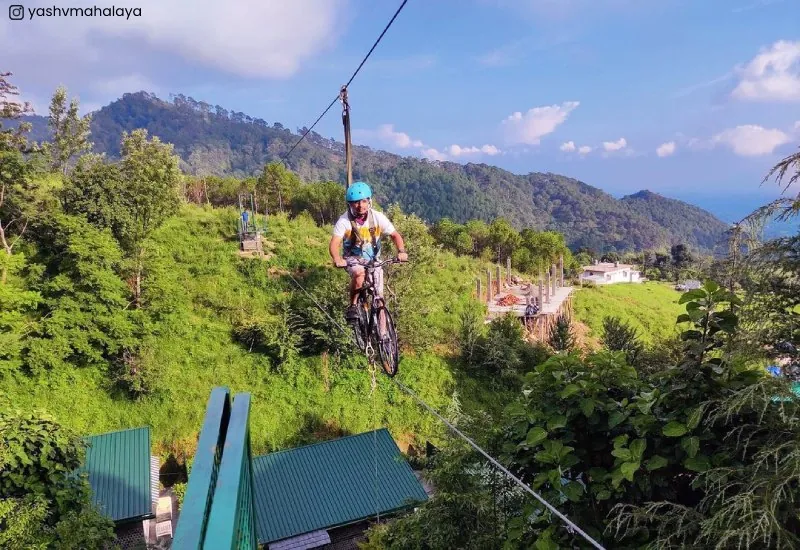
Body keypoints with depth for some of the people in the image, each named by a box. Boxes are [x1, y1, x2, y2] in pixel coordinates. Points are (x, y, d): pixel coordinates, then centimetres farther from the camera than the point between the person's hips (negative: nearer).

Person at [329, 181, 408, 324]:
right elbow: (334, 244, -27)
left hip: (373, 259, 2)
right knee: (359, 274, -36)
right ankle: (352, 307, -14)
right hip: (353, 259, -2)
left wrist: (401, 251, -29)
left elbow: (395, 235, -9)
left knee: (379, 298, -5)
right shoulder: (344, 220, -19)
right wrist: (337, 259, -49)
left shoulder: (378, 217, -14)